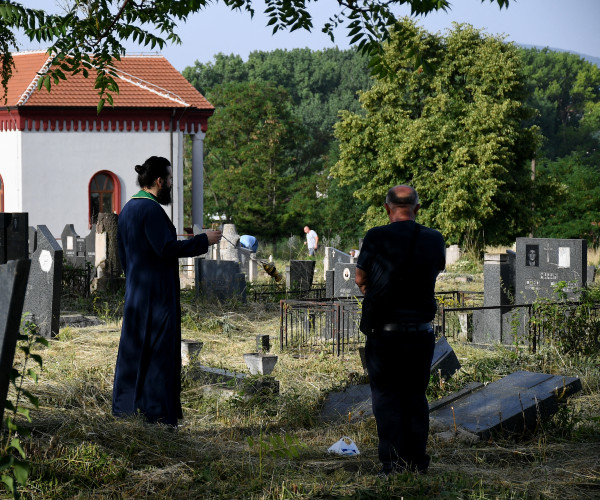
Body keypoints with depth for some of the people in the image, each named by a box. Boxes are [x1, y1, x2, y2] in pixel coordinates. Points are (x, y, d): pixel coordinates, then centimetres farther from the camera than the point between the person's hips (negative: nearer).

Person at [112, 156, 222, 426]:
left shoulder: (128, 209, 14)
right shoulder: (151, 209, -16)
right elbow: (167, 248, -24)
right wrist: (204, 240, -16)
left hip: (135, 290, 10)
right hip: (157, 292, -10)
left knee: (133, 349, 12)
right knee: (159, 352, -5)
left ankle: (125, 407, 15)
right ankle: (156, 412, -5)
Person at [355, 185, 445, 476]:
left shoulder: (377, 238, -9)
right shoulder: (434, 240, 0)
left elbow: (360, 279, 2)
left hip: (384, 333, -3)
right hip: (421, 333, 3)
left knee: (386, 398, 5)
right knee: (416, 398, 14)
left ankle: (393, 466, 0)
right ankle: (418, 465, 13)